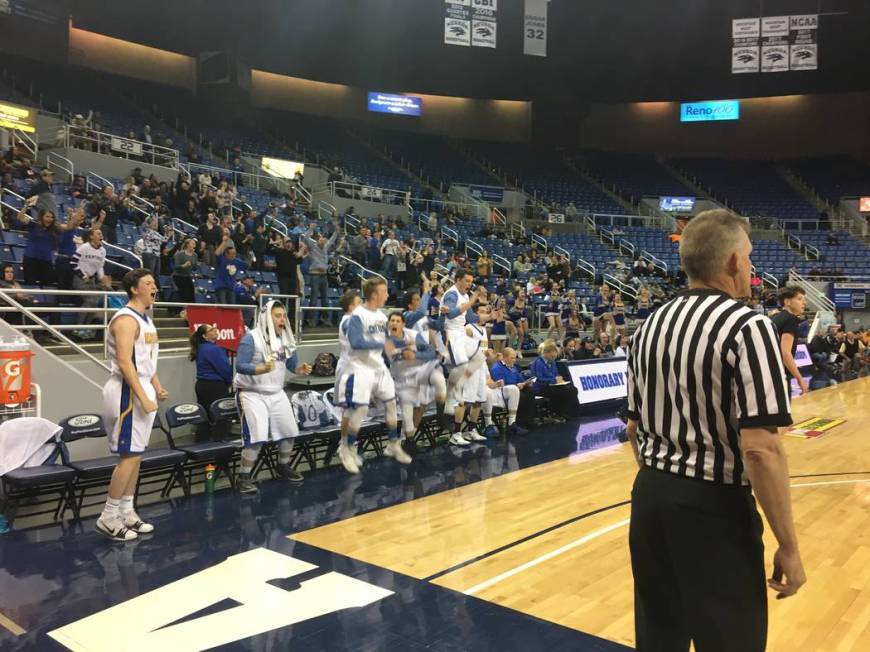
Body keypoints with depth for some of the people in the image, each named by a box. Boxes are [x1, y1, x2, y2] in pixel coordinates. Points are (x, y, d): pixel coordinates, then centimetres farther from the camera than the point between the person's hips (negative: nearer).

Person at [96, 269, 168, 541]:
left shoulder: (146, 318, 15)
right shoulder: (126, 319, -16)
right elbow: (125, 362, -23)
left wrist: (157, 387, 13)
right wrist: (143, 398, -25)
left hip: (142, 390, 10)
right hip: (128, 392, -10)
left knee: (136, 455, 13)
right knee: (129, 456, -7)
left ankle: (127, 513, 21)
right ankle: (108, 518, 4)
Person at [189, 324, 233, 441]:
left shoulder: (200, 348, 11)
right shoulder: (212, 349, -18)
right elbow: (225, 368, -16)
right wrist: (229, 380, 4)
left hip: (202, 385, 9)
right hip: (215, 387, -9)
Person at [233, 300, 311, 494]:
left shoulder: (285, 338, 6)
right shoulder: (251, 337, -15)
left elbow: (292, 363, 11)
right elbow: (240, 365, -21)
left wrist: (301, 368, -11)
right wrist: (261, 369, -36)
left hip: (276, 393, 7)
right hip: (252, 394, -7)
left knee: (289, 431, 13)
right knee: (256, 436, -16)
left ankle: (283, 466, 36)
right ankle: (243, 477, -1)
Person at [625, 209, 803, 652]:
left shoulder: (650, 326, 6)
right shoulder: (748, 326, -15)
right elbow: (760, 449, -22)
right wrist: (788, 546, -13)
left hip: (650, 496, 7)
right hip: (714, 507, -7)